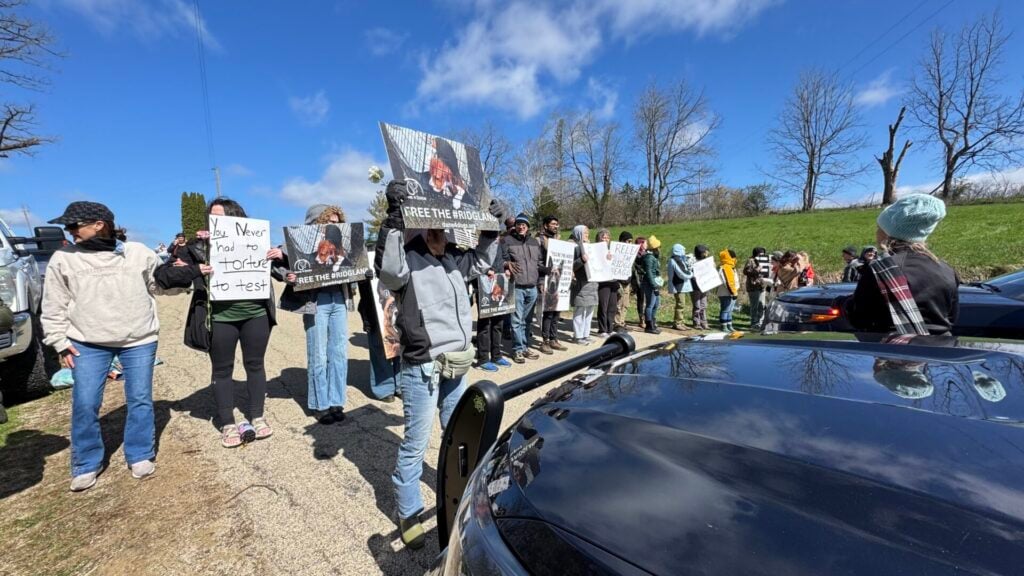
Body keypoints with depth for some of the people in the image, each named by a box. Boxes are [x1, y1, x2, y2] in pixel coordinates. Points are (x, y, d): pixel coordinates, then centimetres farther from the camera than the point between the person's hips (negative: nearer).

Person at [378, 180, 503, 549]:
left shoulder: (455, 258, 7)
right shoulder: (408, 258, -12)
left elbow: (482, 261, 23)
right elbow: (391, 273, -33)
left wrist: (491, 228, 13)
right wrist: (395, 220, -36)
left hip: (456, 365, 7)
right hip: (421, 368, -7)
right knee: (415, 444, 5)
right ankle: (408, 513, 25)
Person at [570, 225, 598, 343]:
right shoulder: (574, 247, -6)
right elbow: (571, 266, -13)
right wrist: (581, 260, -27)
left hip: (591, 283, 8)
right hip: (580, 284, -8)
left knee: (589, 311, 11)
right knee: (580, 311, -4)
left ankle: (586, 335, 19)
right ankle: (578, 336, 4)